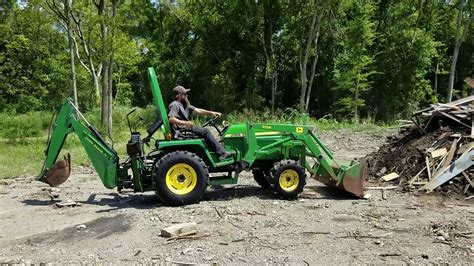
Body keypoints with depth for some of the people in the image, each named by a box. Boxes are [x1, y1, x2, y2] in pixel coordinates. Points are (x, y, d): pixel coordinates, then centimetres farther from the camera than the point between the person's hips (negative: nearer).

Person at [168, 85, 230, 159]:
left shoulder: (185, 105, 19)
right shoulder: (174, 105, -10)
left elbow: (197, 110, 12)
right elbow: (171, 119, -24)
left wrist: (211, 113, 0)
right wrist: (185, 123, -34)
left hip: (185, 128, 10)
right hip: (180, 131, -10)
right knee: (205, 131, -16)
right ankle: (222, 153, -13)